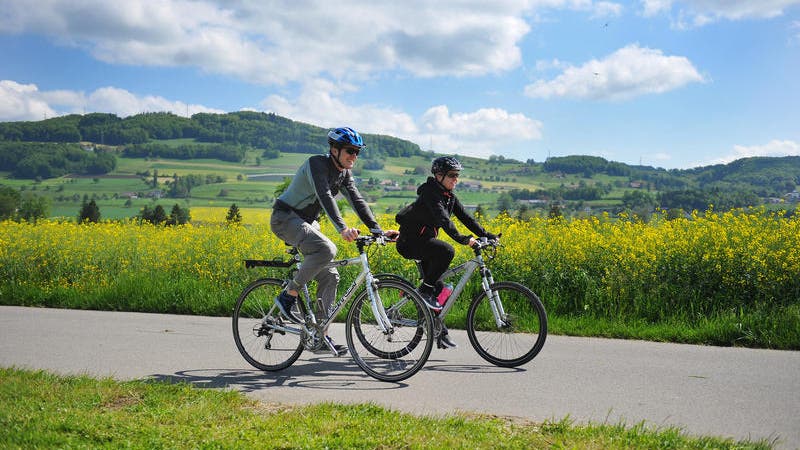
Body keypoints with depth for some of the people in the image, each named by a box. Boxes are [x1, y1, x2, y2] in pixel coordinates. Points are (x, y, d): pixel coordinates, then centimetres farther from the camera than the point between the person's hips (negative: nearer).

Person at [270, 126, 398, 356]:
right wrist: (342, 228, -49)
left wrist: (377, 229, -13)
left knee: (330, 276, 0)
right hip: (285, 217, -9)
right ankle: (288, 295, -18)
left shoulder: (344, 173, 6)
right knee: (326, 249, -33)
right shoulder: (317, 163, -20)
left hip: (306, 222, 9)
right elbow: (325, 195, -35)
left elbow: (357, 201, 0)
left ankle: (322, 335, 5)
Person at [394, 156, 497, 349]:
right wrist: (463, 239, -41)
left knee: (438, 288, 6)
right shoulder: (430, 193, -19)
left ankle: (440, 333, 14)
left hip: (425, 241, 9)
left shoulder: (449, 196, 9)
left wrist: (487, 235, -7)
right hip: (410, 242, -9)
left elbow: (465, 217, 4)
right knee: (446, 251, -33)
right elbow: (443, 220, -32)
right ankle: (424, 289, -16)